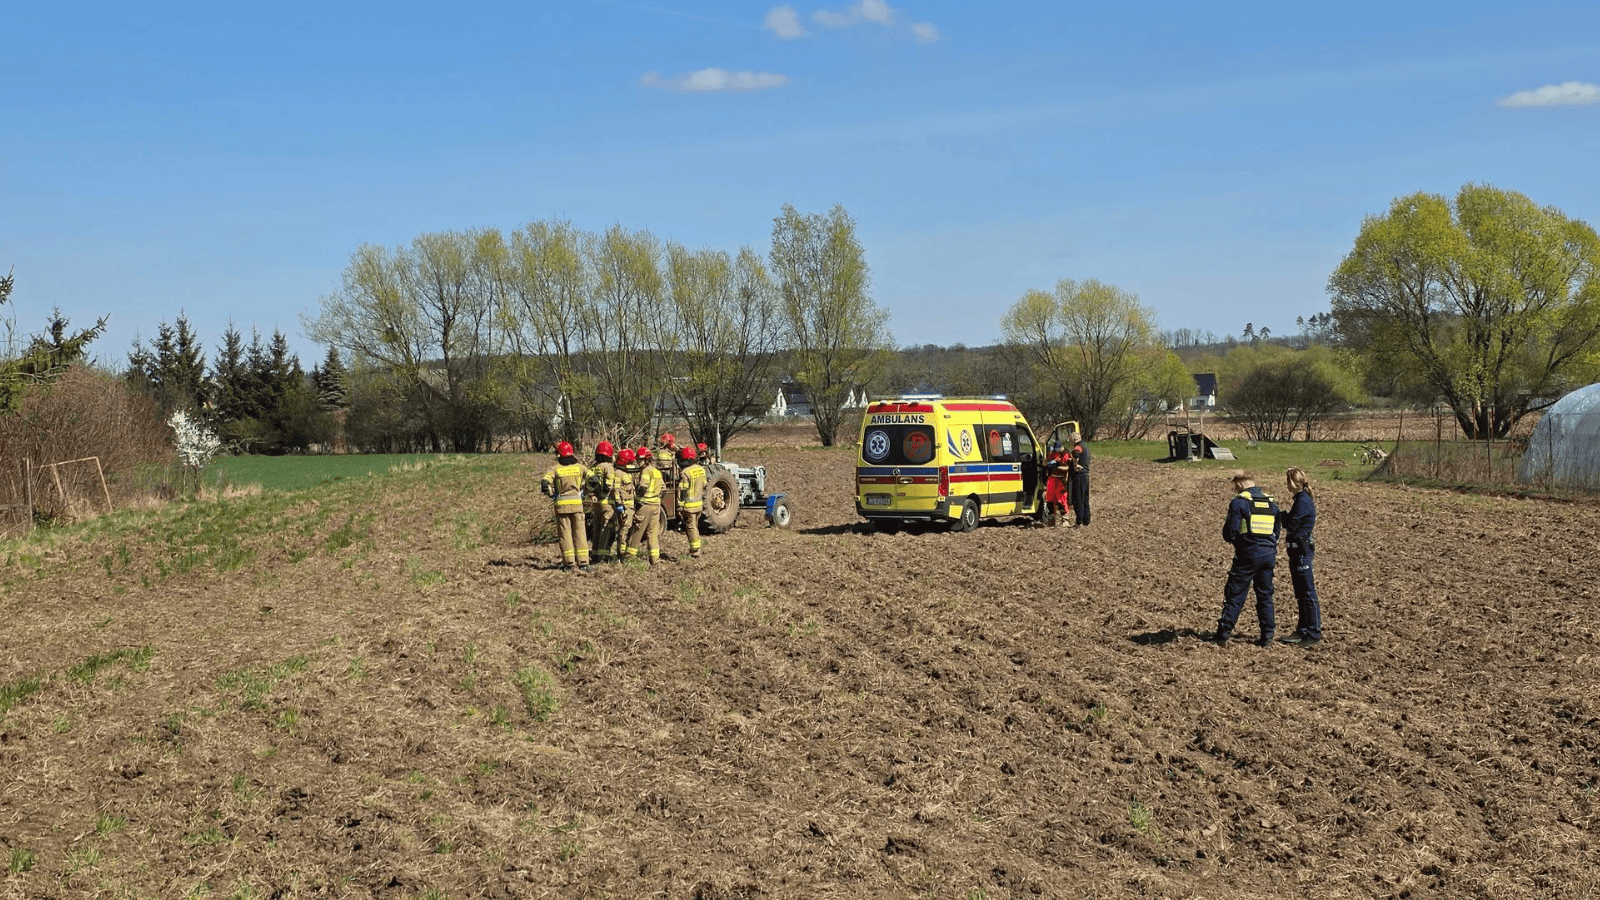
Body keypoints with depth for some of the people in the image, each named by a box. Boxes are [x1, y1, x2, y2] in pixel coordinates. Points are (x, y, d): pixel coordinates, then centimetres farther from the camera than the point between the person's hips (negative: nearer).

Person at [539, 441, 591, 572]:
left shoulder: (555, 468, -2)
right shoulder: (580, 467, 4)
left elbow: (545, 483, -13)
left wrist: (551, 494, 4)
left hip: (561, 503, -1)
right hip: (577, 502, 1)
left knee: (565, 533, 5)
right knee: (579, 533, 5)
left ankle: (570, 562, 3)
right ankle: (583, 562, 2)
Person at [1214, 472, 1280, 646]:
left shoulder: (1238, 502, -8)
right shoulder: (1271, 503, 11)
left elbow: (1230, 534, -10)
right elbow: (1276, 532, 15)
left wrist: (1225, 527, 12)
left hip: (1247, 555, -5)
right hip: (1269, 555, 5)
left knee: (1234, 595, 1)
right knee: (1265, 596, 12)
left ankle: (1223, 635, 1)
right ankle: (1267, 637, 12)